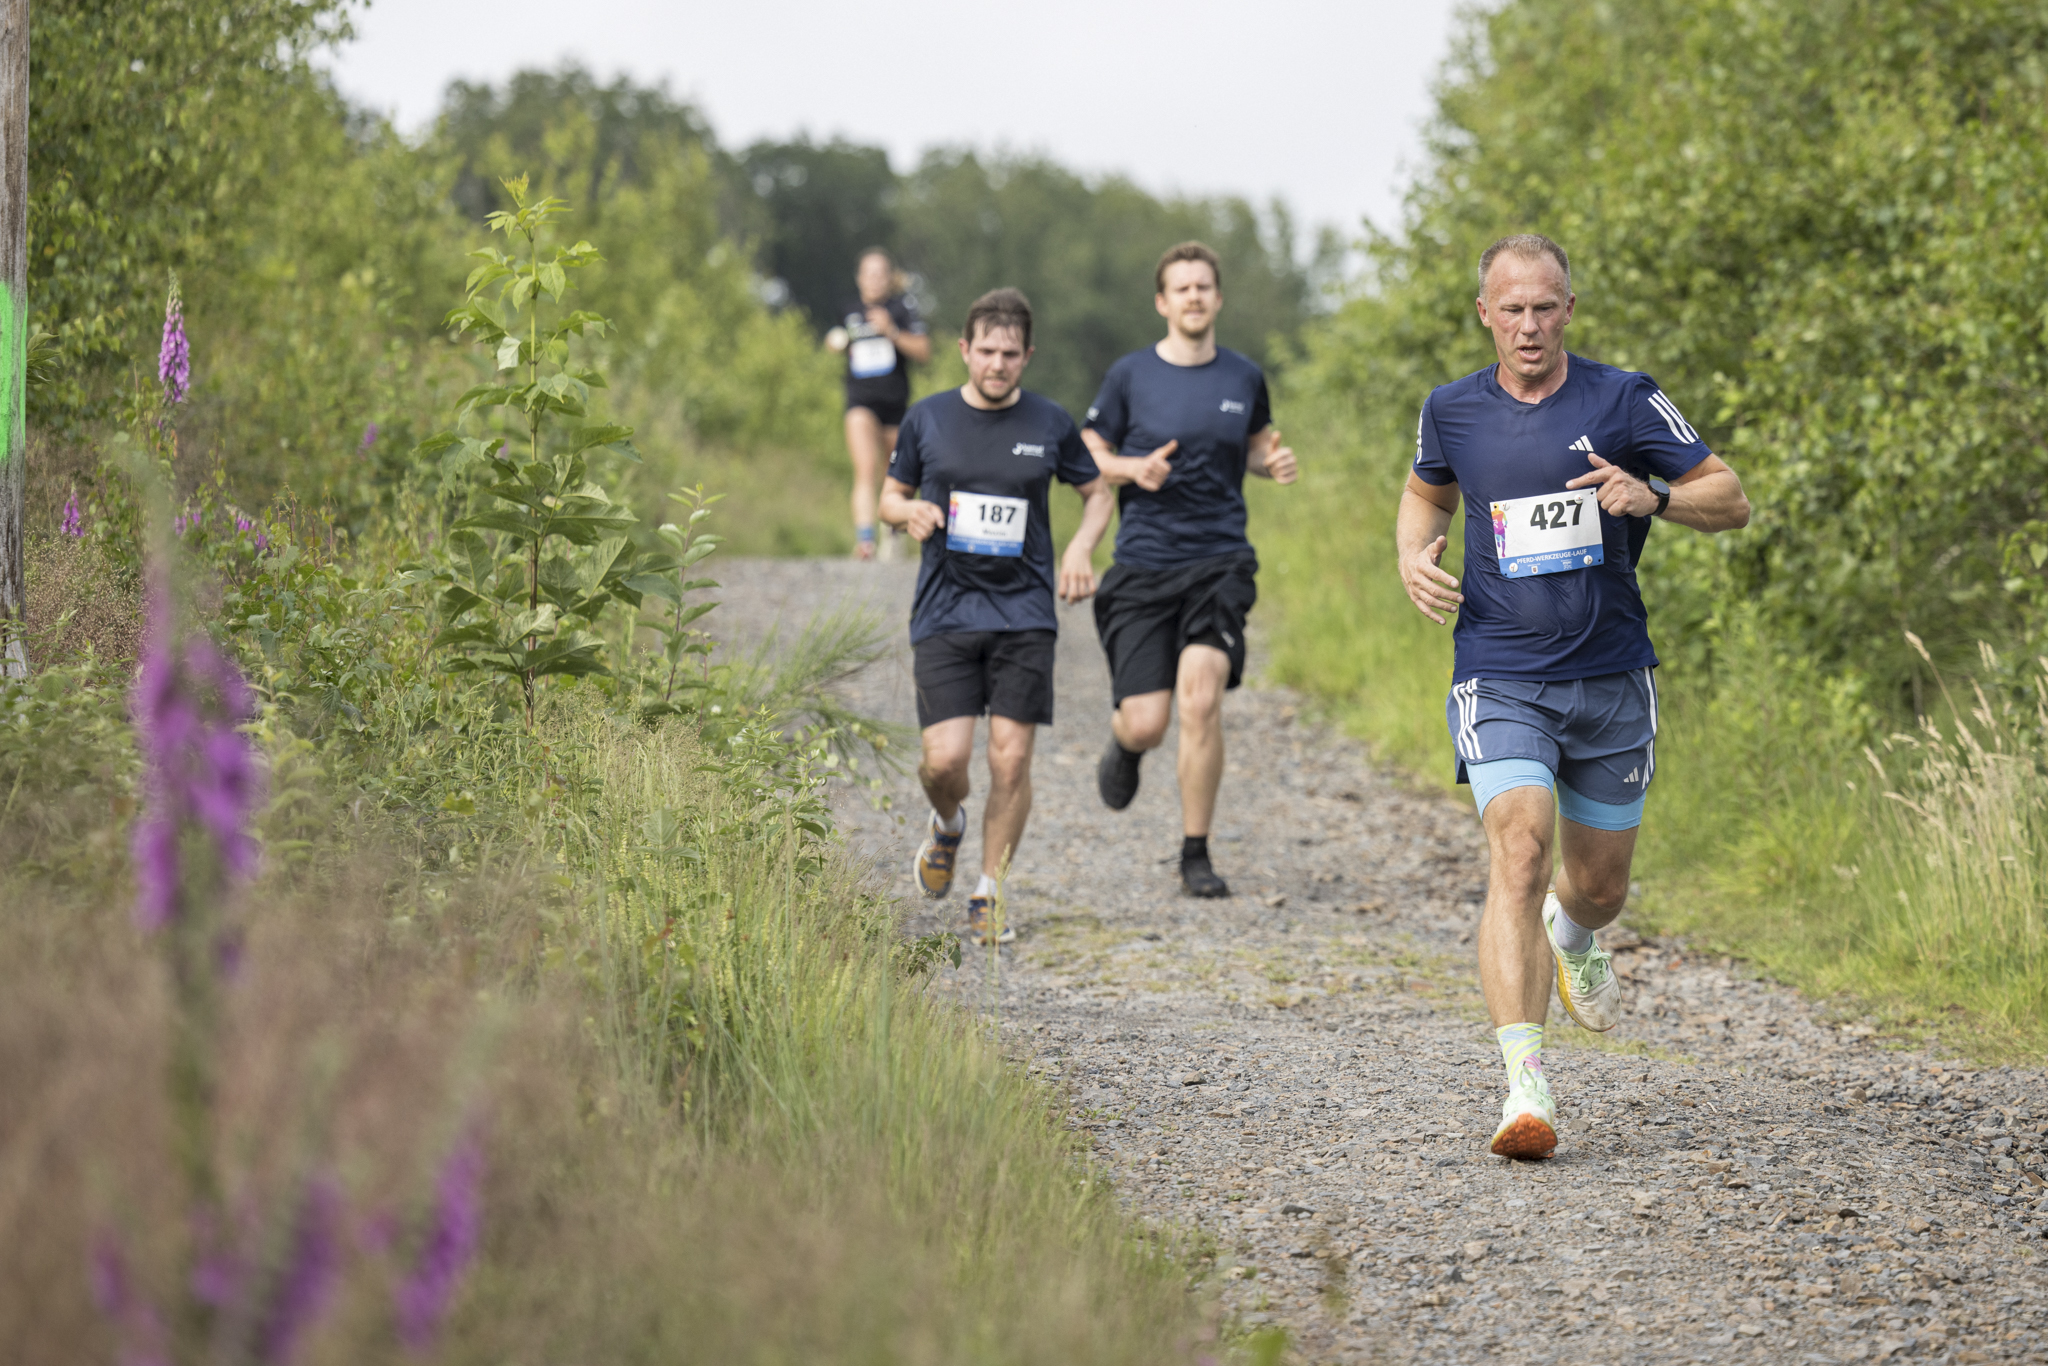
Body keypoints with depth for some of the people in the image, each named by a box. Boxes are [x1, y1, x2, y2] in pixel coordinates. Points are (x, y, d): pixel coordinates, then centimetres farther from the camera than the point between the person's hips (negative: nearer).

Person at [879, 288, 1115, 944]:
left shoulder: (1050, 424, 3)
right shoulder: (928, 419, 3)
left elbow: (1098, 492, 15)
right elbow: (891, 496, 15)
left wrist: (1081, 548, -4)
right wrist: (909, 511, -10)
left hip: (1024, 613, 0)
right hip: (945, 613, 0)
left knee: (1011, 760, -5)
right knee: (945, 758, -9)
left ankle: (988, 897, 9)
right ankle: (948, 825, 27)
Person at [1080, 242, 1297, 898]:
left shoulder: (1244, 378, 7)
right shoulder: (1130, 376, 1)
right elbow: (1087, 458, 7)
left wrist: (1274, 463, 1)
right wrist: (1135, 469, -13)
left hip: (1219, 562, 1)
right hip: (1142, 566, -1)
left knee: (1201, 698, -18)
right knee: (1146, 722, -7)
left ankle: (1196, 855, -4)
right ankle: (1124, 746, 35)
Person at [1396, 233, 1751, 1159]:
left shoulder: (1623, 400, -4)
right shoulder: (1452, 411, 2)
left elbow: (1731, 501, -2)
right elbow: (1427, 492, 24)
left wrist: (1653, 498, -22)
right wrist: (1414, 558, 2)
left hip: (1611, 681, 1)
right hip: (1499, 681, -1)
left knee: (1600, 886, 13)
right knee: (1519, 851, -22)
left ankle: (1573, 934, 54)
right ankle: (1524, 1085, -28)